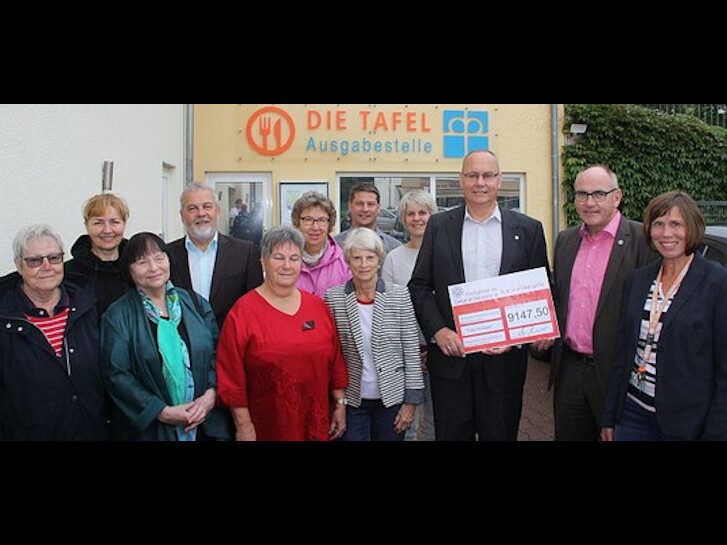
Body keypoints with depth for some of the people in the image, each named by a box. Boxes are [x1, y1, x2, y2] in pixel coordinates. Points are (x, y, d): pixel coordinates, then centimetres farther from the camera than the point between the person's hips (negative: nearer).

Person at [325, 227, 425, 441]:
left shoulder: (399, 295, -5)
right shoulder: (334, 297, -4)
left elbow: (412, 351, -2)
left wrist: (411, 401, -3)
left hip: (391, 398, 0)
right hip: (352, 400, 0)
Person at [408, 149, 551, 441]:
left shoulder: (528, 229, 5)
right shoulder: (438, 226, 6)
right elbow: (419, 285, 4)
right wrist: (438, 331, -9)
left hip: (504, 355, 0)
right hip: (450, 352, 0)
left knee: (500, 432, 10)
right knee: (451, 433, 8)